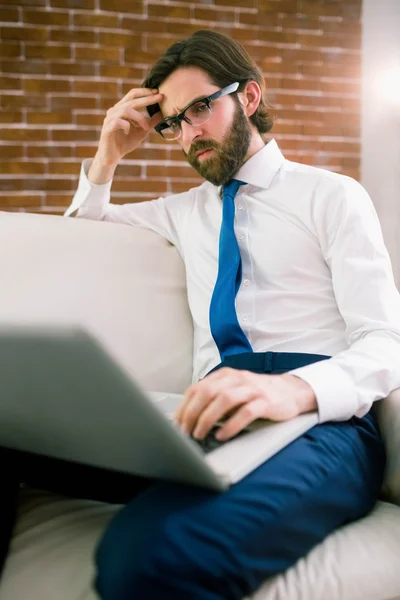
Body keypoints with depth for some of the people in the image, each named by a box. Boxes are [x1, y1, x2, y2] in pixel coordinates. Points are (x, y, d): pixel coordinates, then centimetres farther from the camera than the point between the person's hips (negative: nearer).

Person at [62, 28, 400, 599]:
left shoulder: (333, 196, 9)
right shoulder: (186, 211, 25)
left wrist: (298, 388, -26)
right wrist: (108, 156, 21)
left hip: (323, 415, -4)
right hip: (214, 416, 5)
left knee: (153, 551, -37)